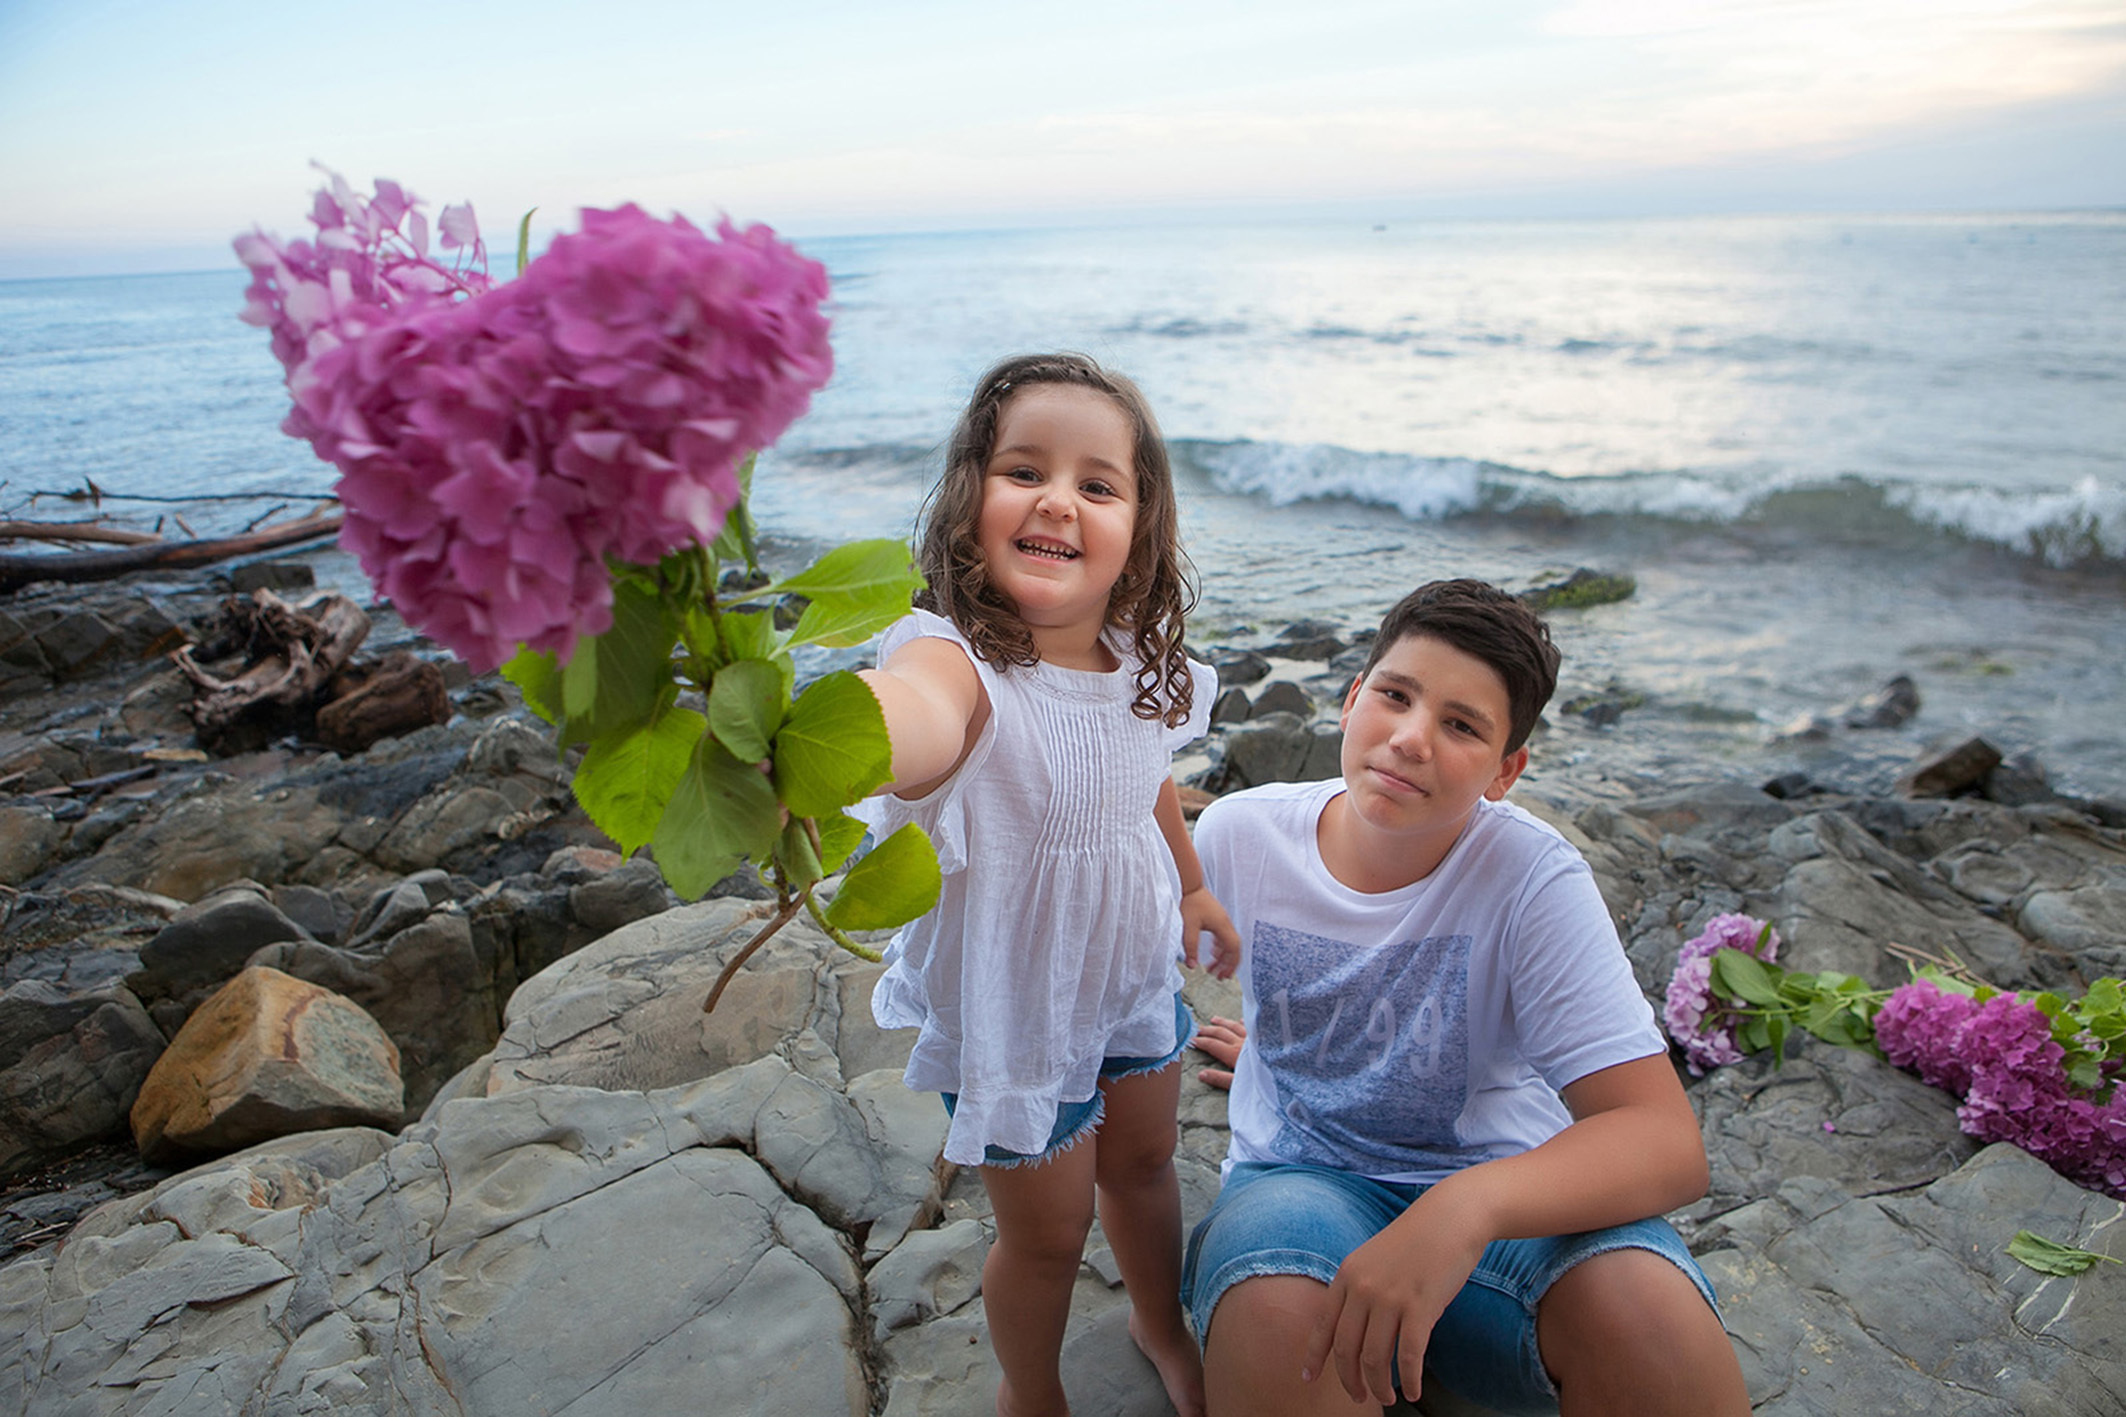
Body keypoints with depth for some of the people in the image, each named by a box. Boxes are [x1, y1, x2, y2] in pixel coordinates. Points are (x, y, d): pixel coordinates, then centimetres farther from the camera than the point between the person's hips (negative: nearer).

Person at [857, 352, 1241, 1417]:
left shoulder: (1138, 661, -12)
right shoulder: (958, 660, -34)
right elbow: (913, 712, -61)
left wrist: (1190, 885, 24)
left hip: (1134, 975, 6)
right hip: (1011, 1011, -5)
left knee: (1143, 1167, 28)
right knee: (1048, 1231, 15)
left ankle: (1162, 1324, 60)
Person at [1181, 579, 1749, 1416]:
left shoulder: (1533, 877, -17)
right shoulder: (1237, 834, -9)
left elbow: (1667, 1142, -24)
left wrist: (1468, 1206, -40)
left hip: (1502, 1185, 0)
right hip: (1302, 1177, 1)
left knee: (1643, 1307, -33)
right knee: (1275, 1313, -34)